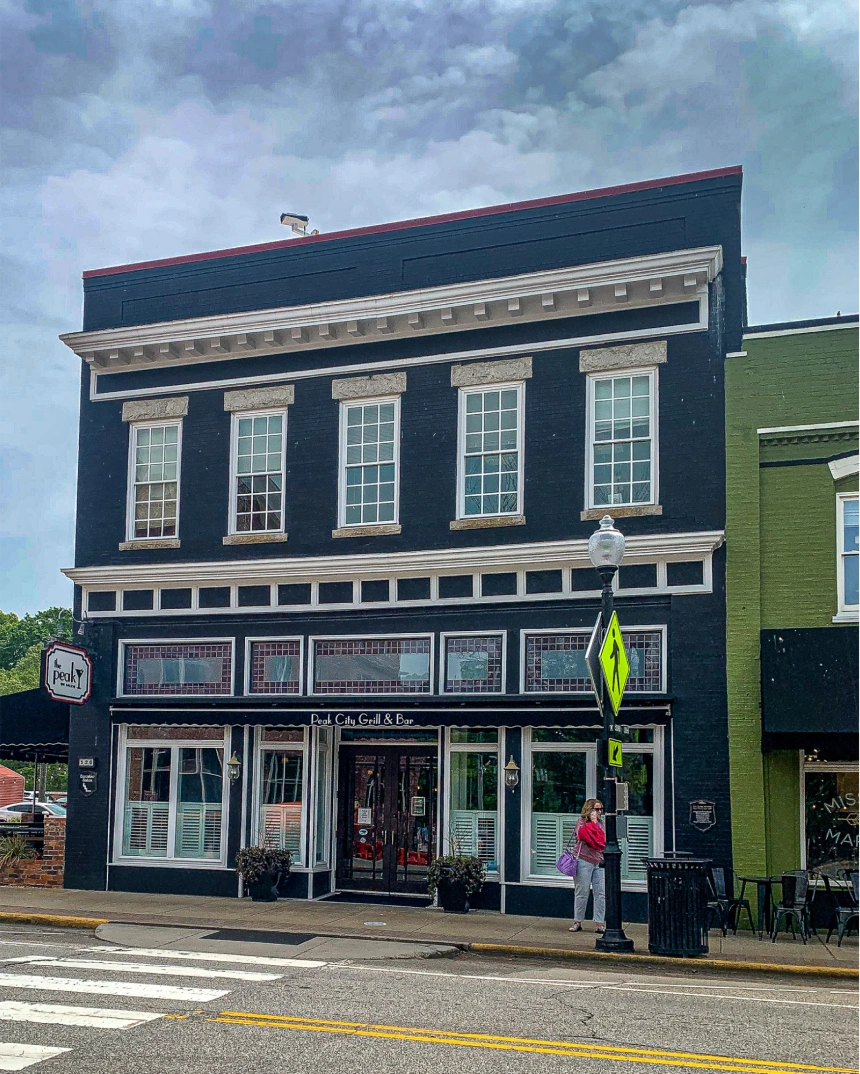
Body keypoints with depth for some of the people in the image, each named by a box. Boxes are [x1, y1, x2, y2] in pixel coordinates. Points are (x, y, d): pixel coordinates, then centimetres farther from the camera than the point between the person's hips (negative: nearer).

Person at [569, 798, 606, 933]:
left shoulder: (600, 823, 16)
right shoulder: (582, 821, -1)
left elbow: (603, 841, 9)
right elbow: (585, 837, -15)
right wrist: (593, 822, -9)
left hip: (599, 861, 5)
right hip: (584, 860, -5)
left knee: (601, 893, -1)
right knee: (582, 893, 1)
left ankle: (599, 923, 3)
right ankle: (577, 922, 11)